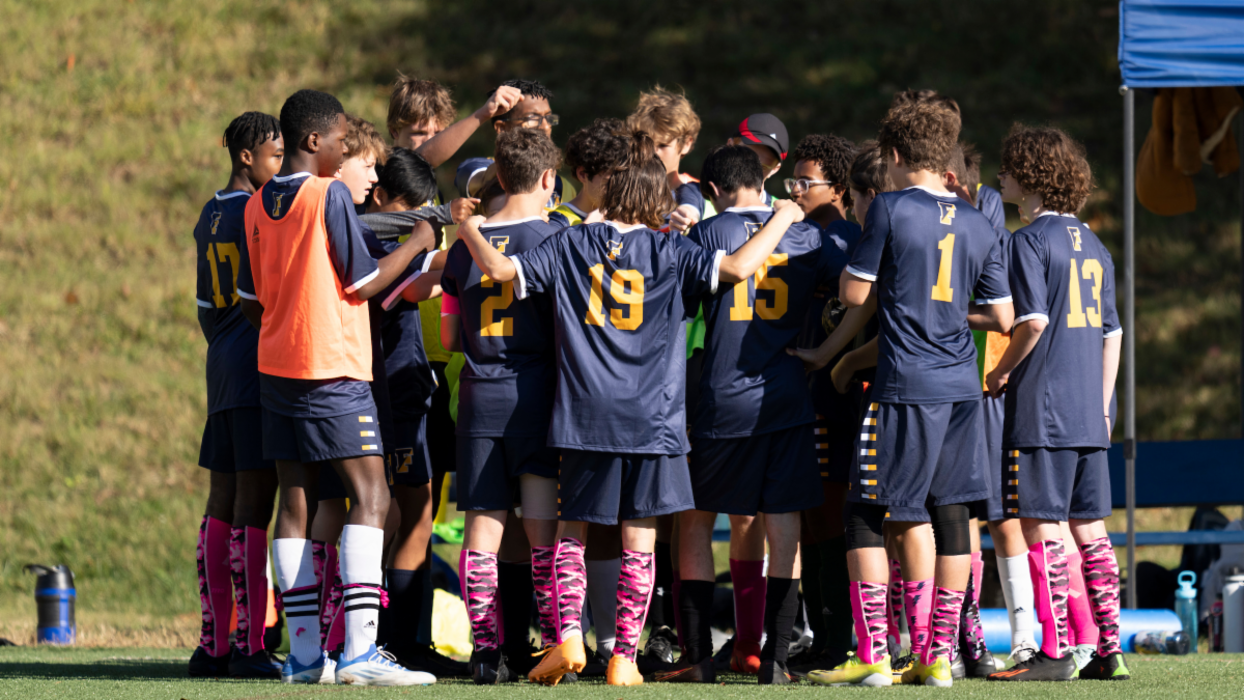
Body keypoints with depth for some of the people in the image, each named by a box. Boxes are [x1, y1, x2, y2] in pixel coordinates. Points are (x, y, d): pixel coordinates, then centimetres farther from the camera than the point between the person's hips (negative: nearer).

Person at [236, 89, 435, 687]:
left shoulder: (258, 205, 10)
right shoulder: (330, 195, -10)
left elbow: (250, 301, 15)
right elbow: (363, 283, -7)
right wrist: (418, 243, 4)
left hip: (274, 367, 7)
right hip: (333, 369, -7)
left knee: (295, 503, 8)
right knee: (370, 498, -8)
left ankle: (303, 651, 5)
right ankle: (359, 652, -18)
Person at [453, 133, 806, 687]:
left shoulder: (570, 245, 2)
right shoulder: (669, 252, -1)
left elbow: (501, 270, -3)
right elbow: (738, 267, -12)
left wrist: (467, 228, 15)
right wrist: (784, 219, 4)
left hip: (586, 415, 1)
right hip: (652, 418, -1)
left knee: (571, 534, 12)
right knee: (639, 542, 5)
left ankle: (569, 636, -6)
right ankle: (624, 657, 2)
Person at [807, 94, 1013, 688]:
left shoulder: (891, 210, -7)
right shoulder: (977, 226, 9)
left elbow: (852, 293, -5)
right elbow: (1002, 317, 11)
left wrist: (860, 245, 13)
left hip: (906, 387, -6)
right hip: (961, 387, 6)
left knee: (866, 517, 0)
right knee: (948, 513, 9)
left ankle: (871, 655, -5)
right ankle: (938, 655, 9)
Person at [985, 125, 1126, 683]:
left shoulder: (1030, 240, -8)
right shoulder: (1093, 246, 15)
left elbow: (1034, 320, -19)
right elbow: (1112, 333, 17)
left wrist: (1001, 372, -4)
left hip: (1041, 408, -7)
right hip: (1088, 415, 7)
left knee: (1042, 528, -4)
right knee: (1090, 530, 9)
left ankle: (1054, 652, -6)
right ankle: (1109, 651, 8)